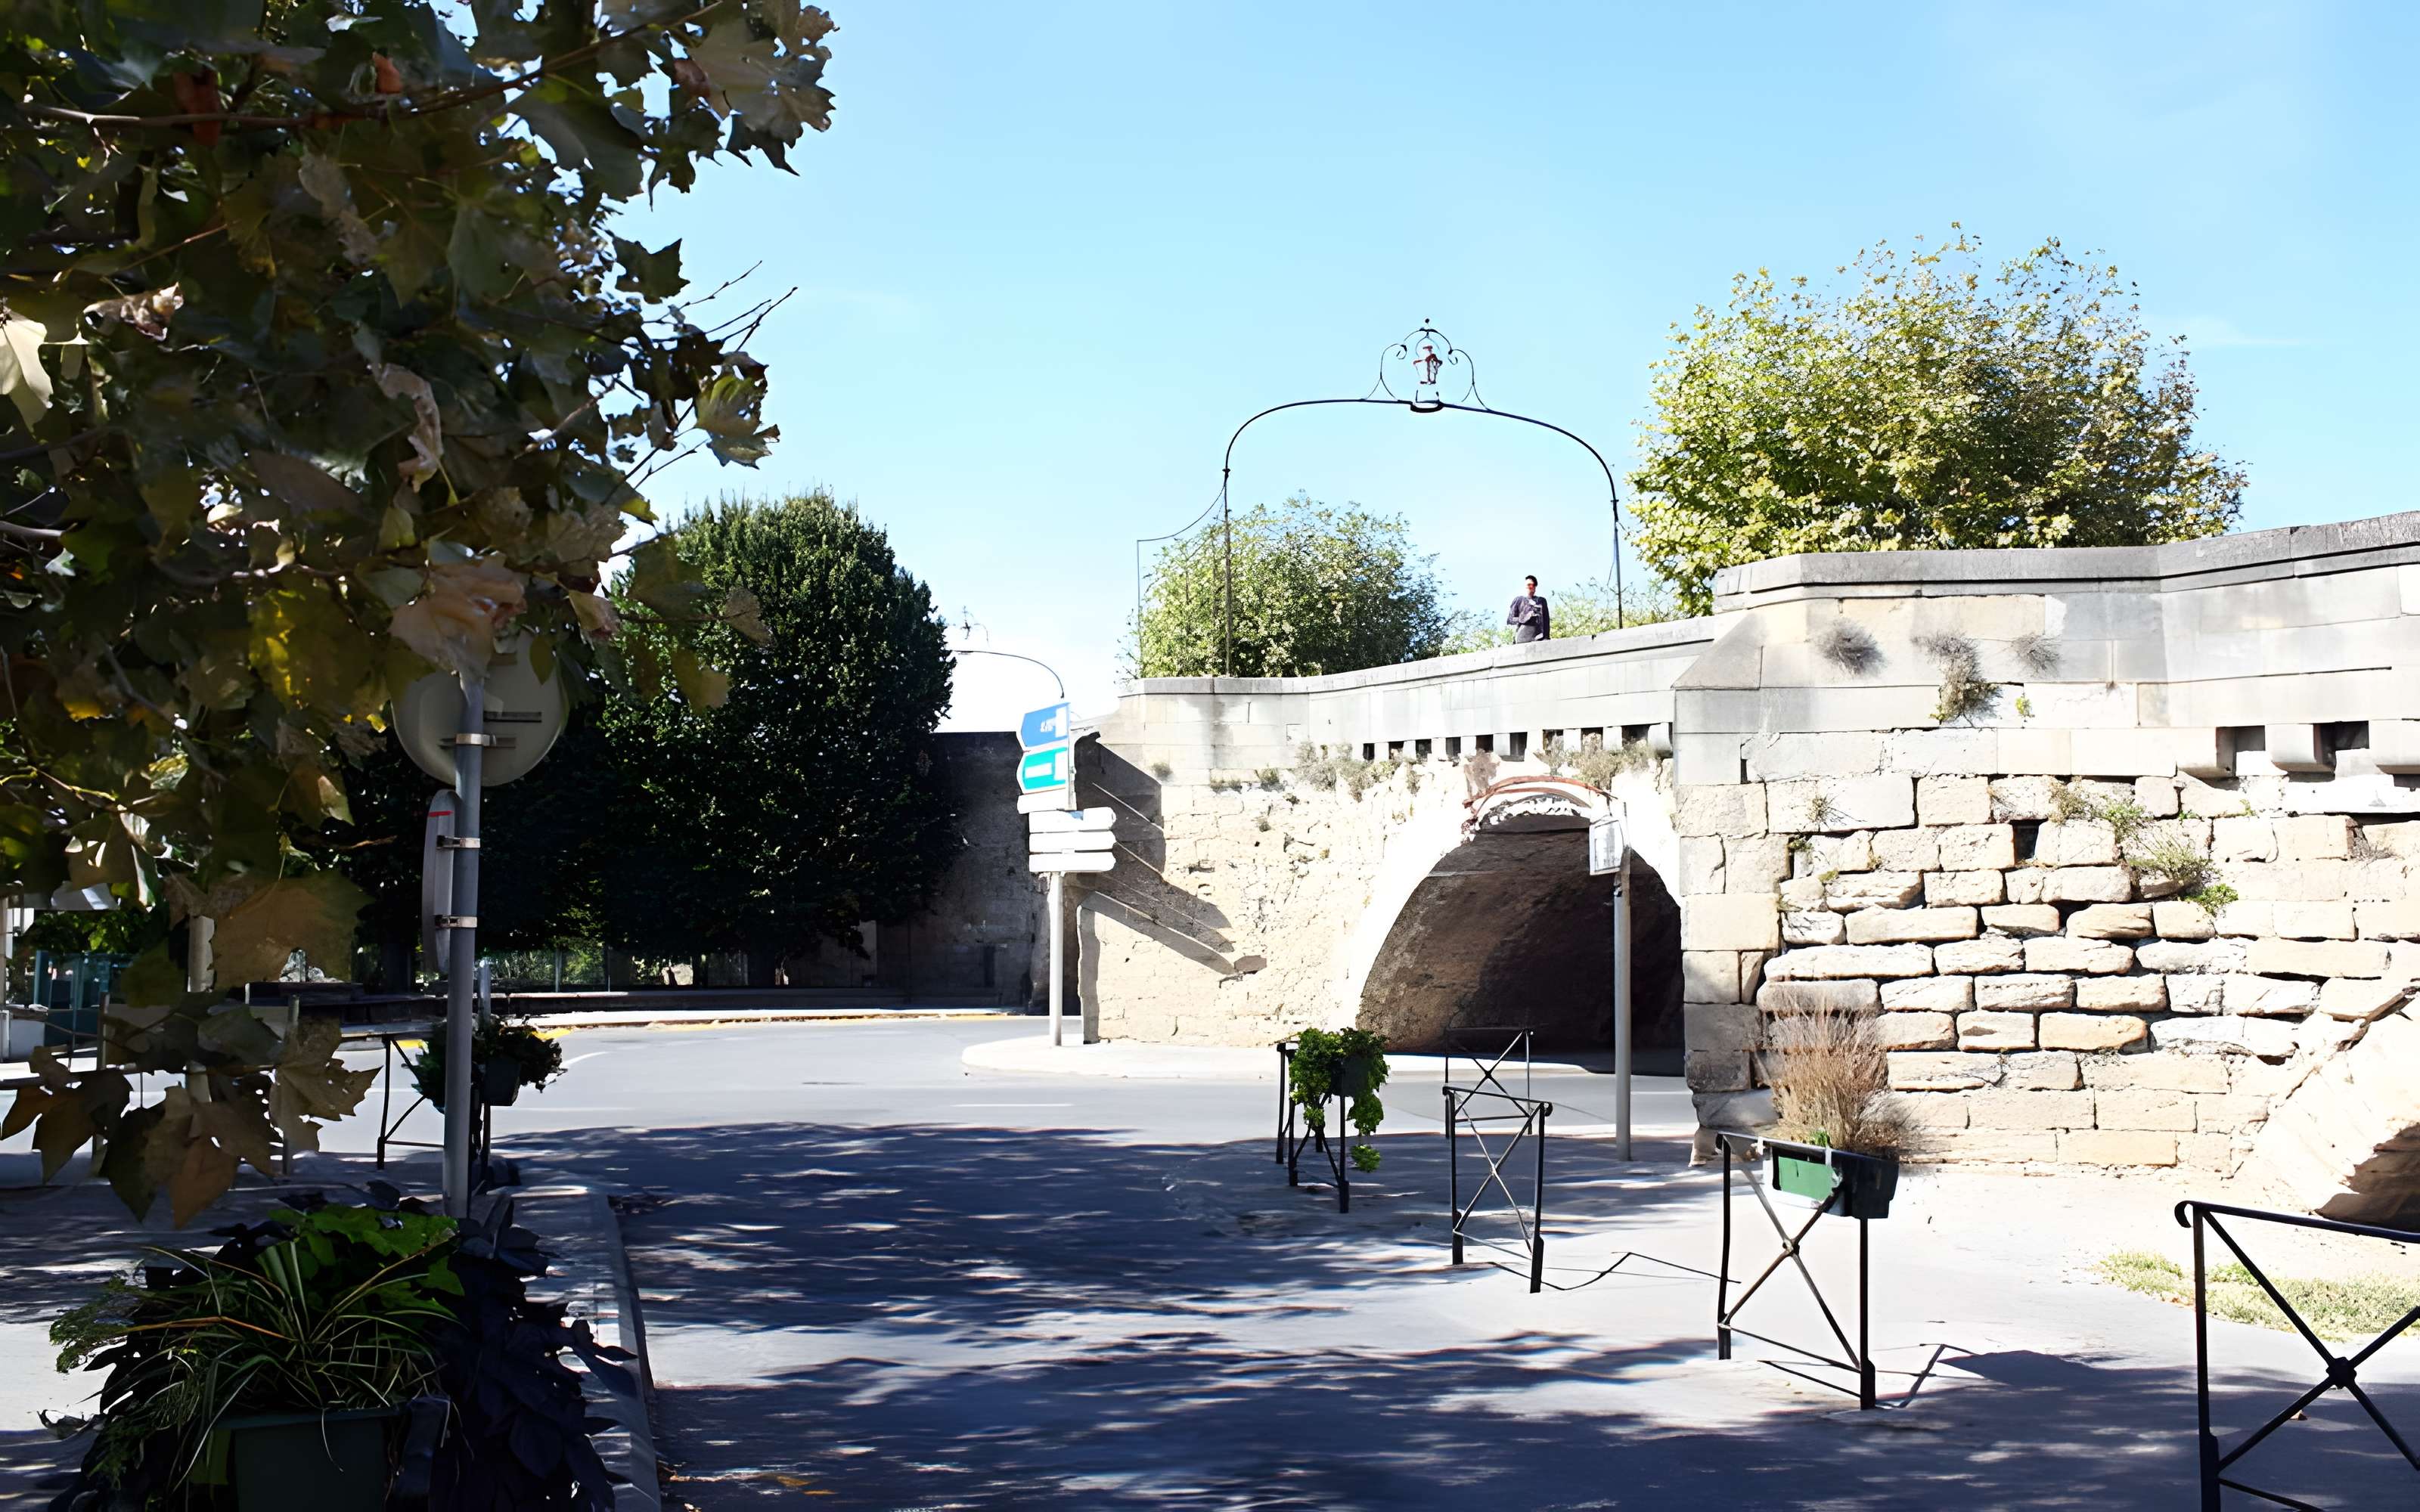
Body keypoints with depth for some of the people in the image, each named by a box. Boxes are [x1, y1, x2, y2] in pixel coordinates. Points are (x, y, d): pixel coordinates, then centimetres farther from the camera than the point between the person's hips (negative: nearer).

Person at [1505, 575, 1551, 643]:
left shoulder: (1542, 601, 23)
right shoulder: (1519, 600, 16)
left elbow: (1546, 620, 18)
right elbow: (1509, 619, 10)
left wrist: (1547, 637, 3)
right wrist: (1524, 618, -8)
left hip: (1539, 637, 2)